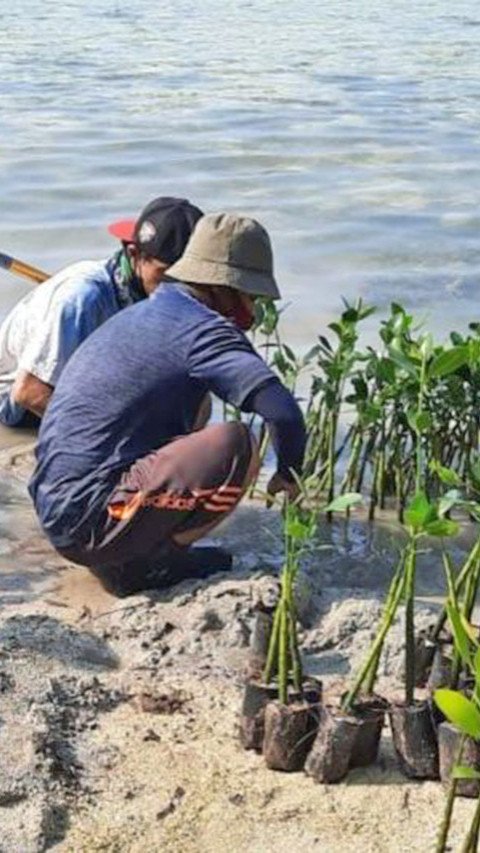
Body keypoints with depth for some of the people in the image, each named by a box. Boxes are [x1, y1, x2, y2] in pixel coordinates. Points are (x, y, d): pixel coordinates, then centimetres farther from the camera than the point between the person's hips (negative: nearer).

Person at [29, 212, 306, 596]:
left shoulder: (134, 316, 18)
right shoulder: (204, 330, -11)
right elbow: (284, 412, -22)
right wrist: (289, 475, 0)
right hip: (93, 520, -10)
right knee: (237, 444, -16)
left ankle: (126, 553, 12)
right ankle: (140, 562, -4)